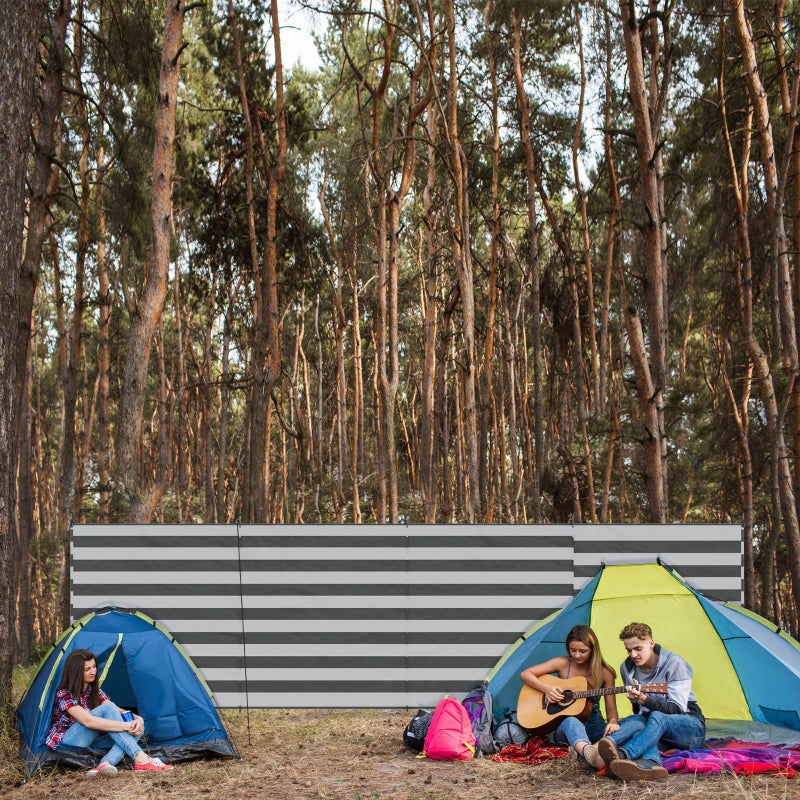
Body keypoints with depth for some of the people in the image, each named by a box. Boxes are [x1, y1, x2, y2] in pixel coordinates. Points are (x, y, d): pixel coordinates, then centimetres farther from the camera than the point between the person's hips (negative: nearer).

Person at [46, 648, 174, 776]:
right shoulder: (64, 694, -16)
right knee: (106, 708, -29)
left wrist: (137, 718, -23)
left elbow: (117, 711, 0)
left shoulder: (94, 690, 9)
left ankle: (105, 765, -40)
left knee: (137, 728, -15)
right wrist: (125, 725, -36)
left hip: (90, 741, 7)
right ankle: (140, 759, -39)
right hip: (66, 743, -7)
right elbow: (88, 721, -31)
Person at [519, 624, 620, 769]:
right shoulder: (562, 664, 1)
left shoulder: (604, 672, 2)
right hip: (563, 725, -2)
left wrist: (612, 722, -22)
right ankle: (589, 753, -76)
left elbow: (611, 709, 2)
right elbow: (525, 674, 0)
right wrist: (546, 689, -16)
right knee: (571, 721, -42)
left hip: (593, 726, 2)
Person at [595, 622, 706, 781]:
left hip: (690, 727, -4)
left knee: (657, 718, -36)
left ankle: (622, 755, -64)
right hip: (656, 728, 4)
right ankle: (650, 764, -66)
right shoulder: (627, 668, 3)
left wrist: (644, 699, -32)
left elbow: (677, 710, -19)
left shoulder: (674, 663, -12)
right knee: (636, 722, -31)